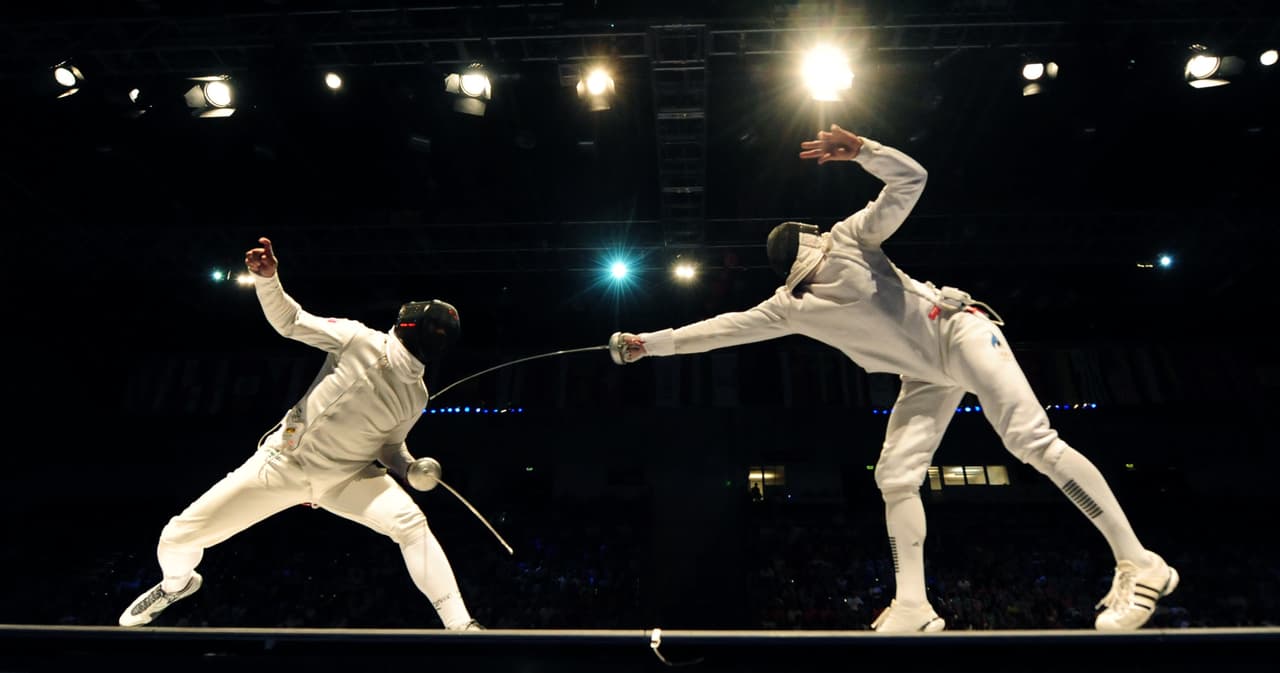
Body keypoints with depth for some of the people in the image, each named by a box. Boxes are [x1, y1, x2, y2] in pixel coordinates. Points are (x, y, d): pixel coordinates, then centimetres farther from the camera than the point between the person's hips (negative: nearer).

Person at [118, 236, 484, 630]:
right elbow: (289, 321, -10)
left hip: (346, 477, 1)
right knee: (178, 536, 2)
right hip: (283, 463, -1)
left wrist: (413, 470, -13)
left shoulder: (415, 396, -3)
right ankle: (178, 584, 42)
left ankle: (459, 624, -15)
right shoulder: (359, 339, -14)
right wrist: (267, 277, -28)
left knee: (410, 524, -24)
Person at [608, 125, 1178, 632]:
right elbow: (724, 327, 3)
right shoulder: (789, 304, 5)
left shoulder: (848, 237, -6)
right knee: (894, 478, -2)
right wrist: (647, 343, 1)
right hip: (926, 374, 6)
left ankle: (1139, 565, -6)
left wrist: (859, 149, -26)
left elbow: (911, 180, -9)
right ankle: (912, 610, 6)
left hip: (960, 334, -5)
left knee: (1033, 443, -18)